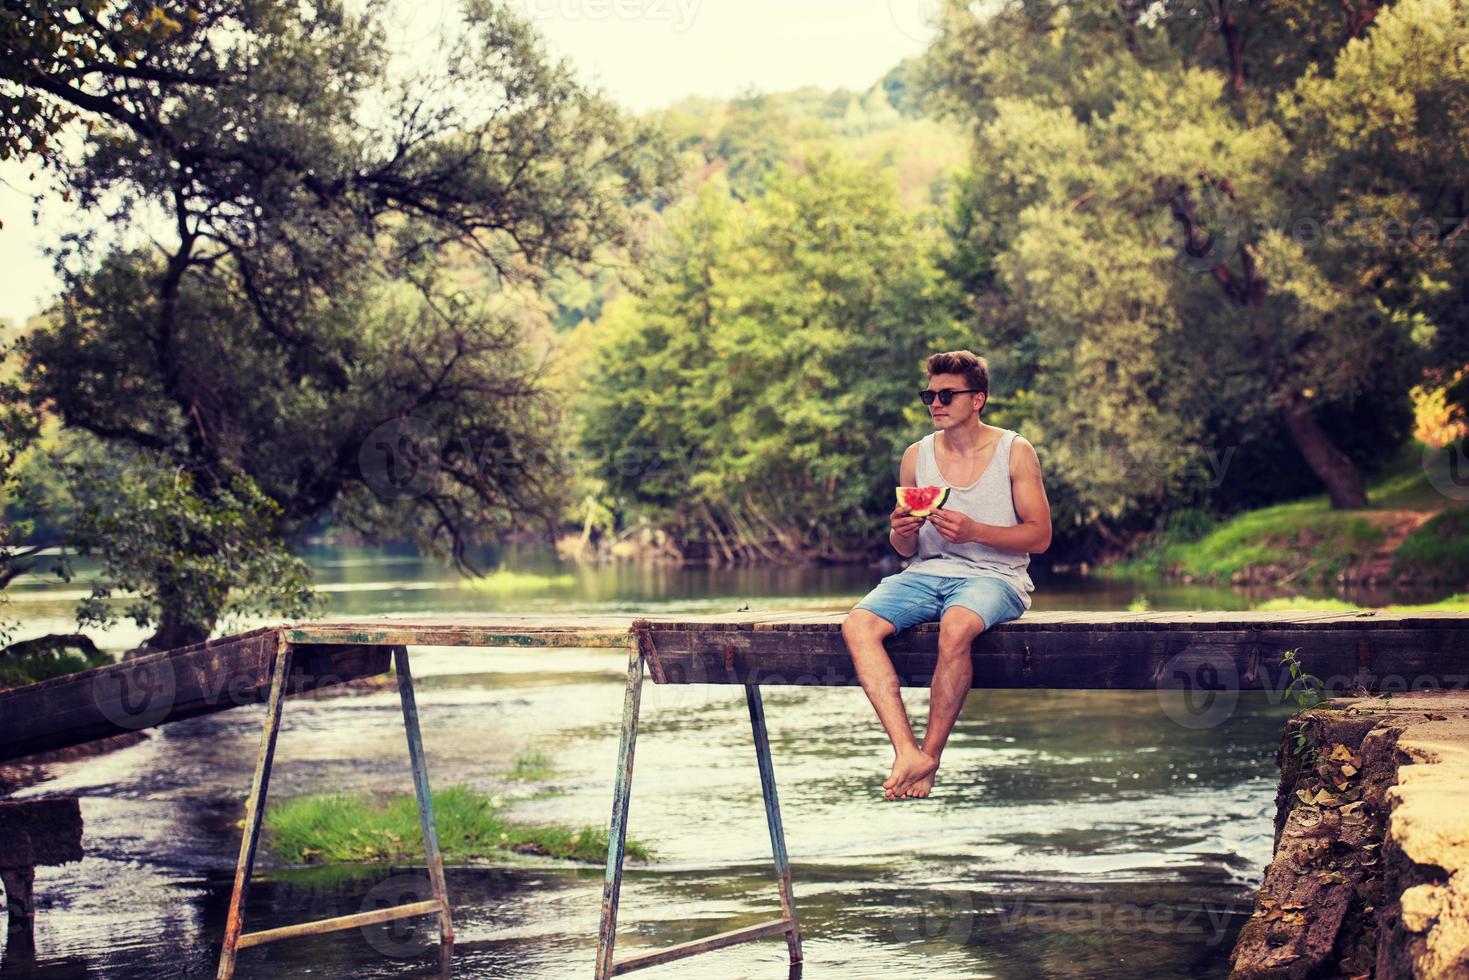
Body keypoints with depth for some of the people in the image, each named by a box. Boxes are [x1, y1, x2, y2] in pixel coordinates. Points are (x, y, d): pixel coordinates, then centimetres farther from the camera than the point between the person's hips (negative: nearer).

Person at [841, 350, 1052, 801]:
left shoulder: (1015, 452, 1)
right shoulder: (916, 457, 10)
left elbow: (1039, 536, -3)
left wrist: (973, 531, -17)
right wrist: (902, 533, -8)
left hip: (992, 576, -4)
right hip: (927, 573, 4)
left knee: (955, 627, -39)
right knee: (857, 624, -26)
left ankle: (930, 755, -25)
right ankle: (907, 753, -35)